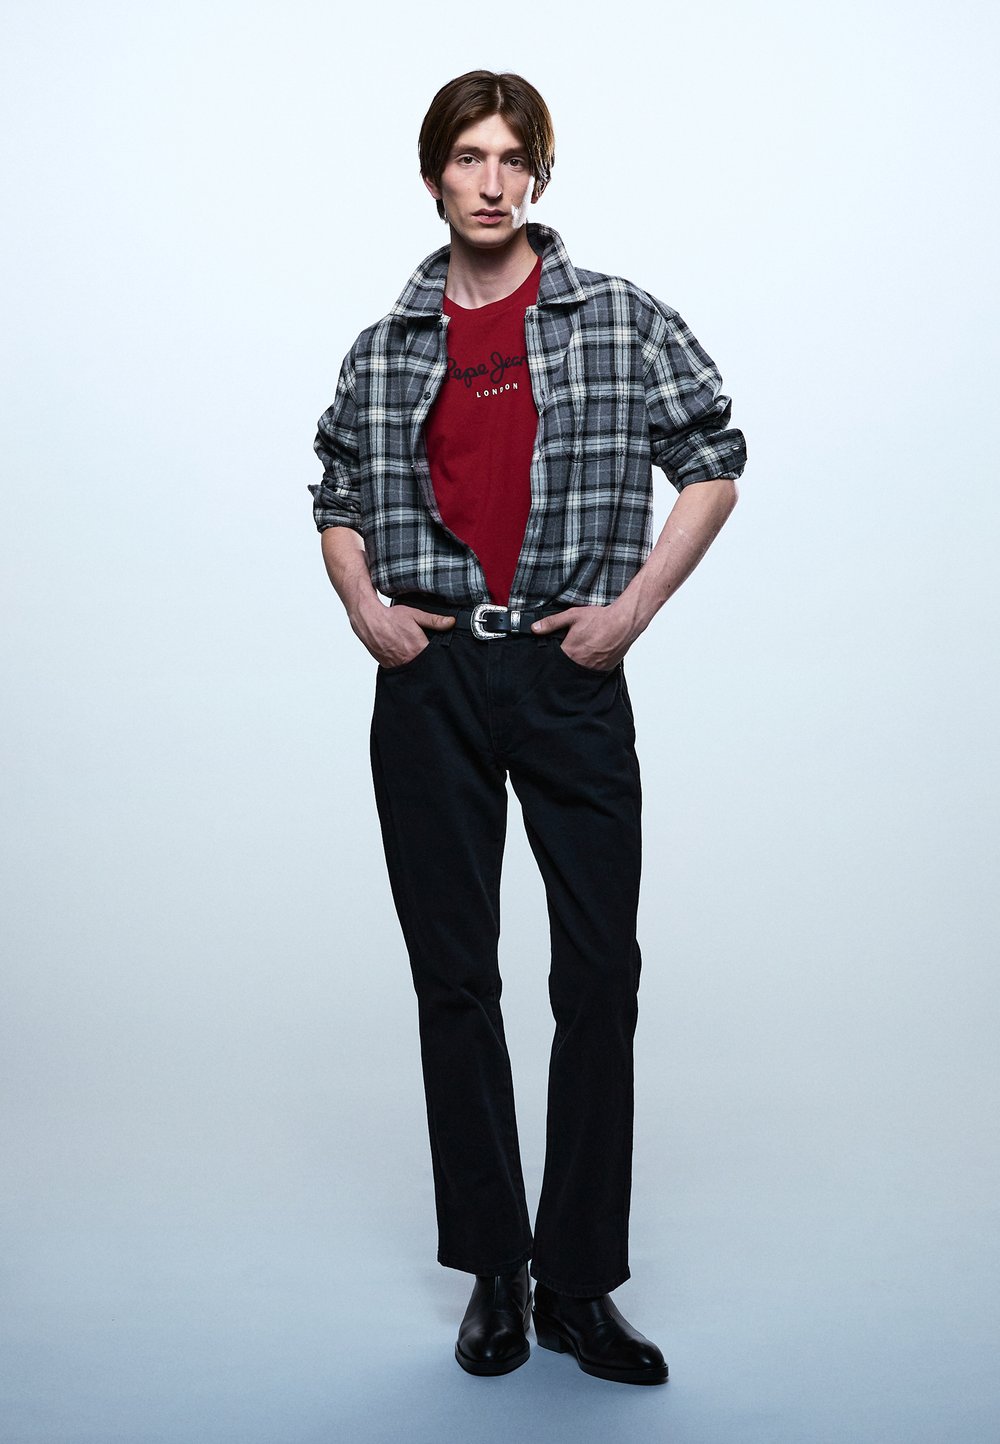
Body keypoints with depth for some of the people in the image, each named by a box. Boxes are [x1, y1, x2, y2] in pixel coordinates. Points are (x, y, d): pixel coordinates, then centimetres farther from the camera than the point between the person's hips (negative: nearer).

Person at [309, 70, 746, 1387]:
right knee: (453, 979, 6)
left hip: (572, 678, -2)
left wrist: (635, 606, -4)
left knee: (600, 974, -2)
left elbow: (712, 466, 5)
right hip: (428, 684, 2)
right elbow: (339, 498, 20)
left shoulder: (620, 319, 4)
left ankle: (579, 1285, 11)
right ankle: (494, 1271, 19)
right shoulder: (385, 350, 10)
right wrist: (365, 609, 3)